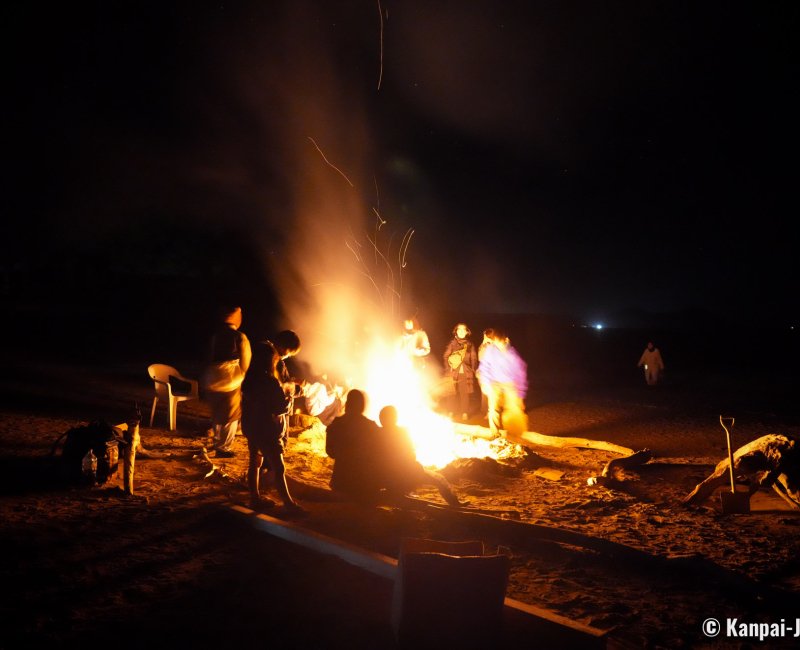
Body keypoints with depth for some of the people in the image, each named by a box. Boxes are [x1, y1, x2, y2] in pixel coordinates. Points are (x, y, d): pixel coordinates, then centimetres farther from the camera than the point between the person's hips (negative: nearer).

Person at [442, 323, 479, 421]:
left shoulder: (470, 344, 7)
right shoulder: (452, 343, 4)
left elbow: (474, 359, 9)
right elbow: (445, 357, 3)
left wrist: (473, 370, -1)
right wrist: (448, 369, -6)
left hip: (466, 373, 1)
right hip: (454, 372, -1)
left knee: (465, 393, -1)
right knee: (453, 393, -1)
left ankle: (465, 413, 8)